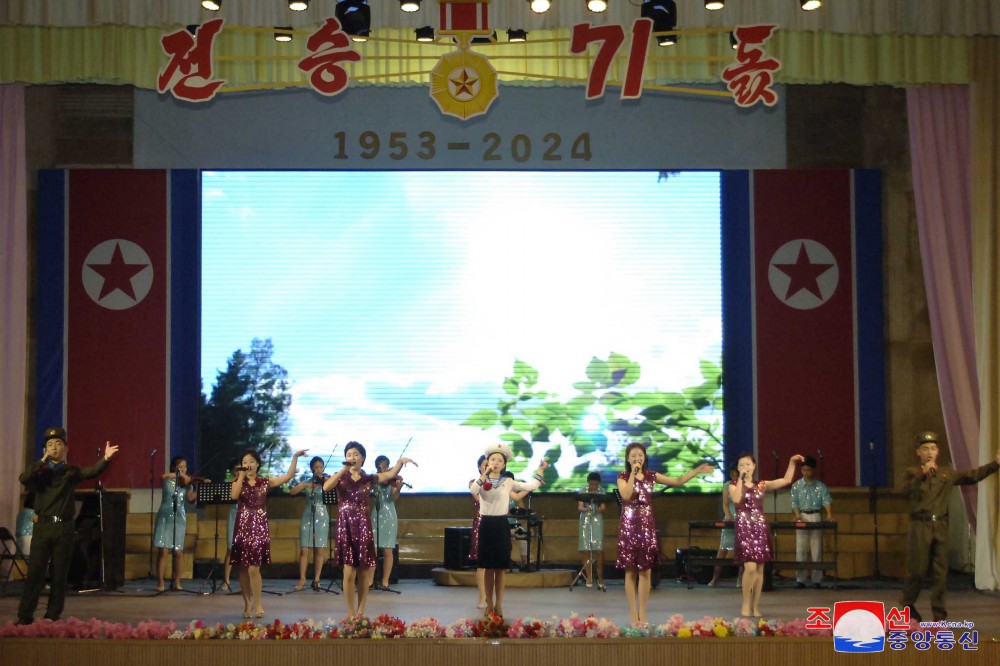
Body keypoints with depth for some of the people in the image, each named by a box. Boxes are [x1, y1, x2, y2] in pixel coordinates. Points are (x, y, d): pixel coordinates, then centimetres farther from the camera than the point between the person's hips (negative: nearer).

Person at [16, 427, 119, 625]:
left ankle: (52, 618, 9)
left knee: (60, 575, 2)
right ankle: (25, 616, -1)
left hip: (64, 528, 0)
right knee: (35, 573, -4)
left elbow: (91, 472, -10)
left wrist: (105, 459, -28)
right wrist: (43, 461, -9)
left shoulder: (71, 471, 8)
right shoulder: (39, 472, 9)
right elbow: (24, 479, -12)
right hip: (43, 527, 0)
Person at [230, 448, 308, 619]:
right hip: (242, 528, 2)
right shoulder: (238, 482, 6)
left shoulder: (265, 482, 6)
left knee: (253, 568, -10)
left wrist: (295, 457, -4)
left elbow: (288, 476, 0)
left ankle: (258, 604, -3)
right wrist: (241, 476, -13)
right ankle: (247, 604, 13)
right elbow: (234, 496, -15)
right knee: (242, 568, 3)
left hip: (259, 528, -1)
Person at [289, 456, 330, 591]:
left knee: (319, 550, -2)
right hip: (308, 517, 1)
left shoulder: (326, 481, 2)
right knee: (304, 549, -4)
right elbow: (293, 491, -6)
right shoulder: (307, 483, 8)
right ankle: (302, 579, 4)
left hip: (322, 517, -1)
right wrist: (305, 485, -18)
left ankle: (316, 580, 5)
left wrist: (327, 481, -28)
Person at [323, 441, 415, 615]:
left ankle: (360, 613, 14)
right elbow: (326, 487, -15)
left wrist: (400, 461, -26)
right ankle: (351, 614, 7)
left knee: (364, 572, 4)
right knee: (349, 572, -3)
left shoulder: (369, 478, 7)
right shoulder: (340, 477, 5)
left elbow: (390, 474, -7)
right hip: (345, 526, -1)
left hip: (363, 526, 1)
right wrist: (344, 470, -18)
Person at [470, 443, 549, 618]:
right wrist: (485, 474, -27)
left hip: (501, 525, 1)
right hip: (486, 524, -1)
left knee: (500, 568, 3)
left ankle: (498, 605, 10)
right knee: (488, 567, 3)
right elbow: (473, 491, -22)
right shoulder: (481, 481, 1)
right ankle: (489, 604, 12)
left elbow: (530, 486, 0)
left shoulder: (508, 482, 6)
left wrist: (540, 470, 1)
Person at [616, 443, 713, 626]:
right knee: (630, 571, 0)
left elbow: (678, 481, 8)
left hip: (647, 526, 2)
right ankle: (633, 614, 6)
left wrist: (697, 470, 1)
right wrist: (633, 473, -18)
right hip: (629, 526, -2)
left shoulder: (651, 476, 8)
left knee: (645, 571, 1)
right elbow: (626, 495, -19)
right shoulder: (623, 477, 0)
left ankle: (643, 614, 7)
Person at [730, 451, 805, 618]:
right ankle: (746, 604, -1)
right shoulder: (734, 486, 2)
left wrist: (792, 462, 2)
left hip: (761, 528, 4)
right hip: (744, 528, -4)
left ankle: (755, 606, 10)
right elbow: (736, 499, -20)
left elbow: (786, 480, 10)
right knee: (750, 567, -16)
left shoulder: (762, 485, 11)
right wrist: (741, 478, -19)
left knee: (759, 569, 3)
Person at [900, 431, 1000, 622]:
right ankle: (908, 611, 10)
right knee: (916, 570, -5)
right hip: (920, 527, -3)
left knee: (940, 572, 3)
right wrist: (922, 474, -21)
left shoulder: (947, 473, 14)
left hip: (940, 527, 3)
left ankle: (939, 615, 9)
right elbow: (906, 492, -12)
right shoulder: (912, 473, 5)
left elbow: (971, 476, 17)